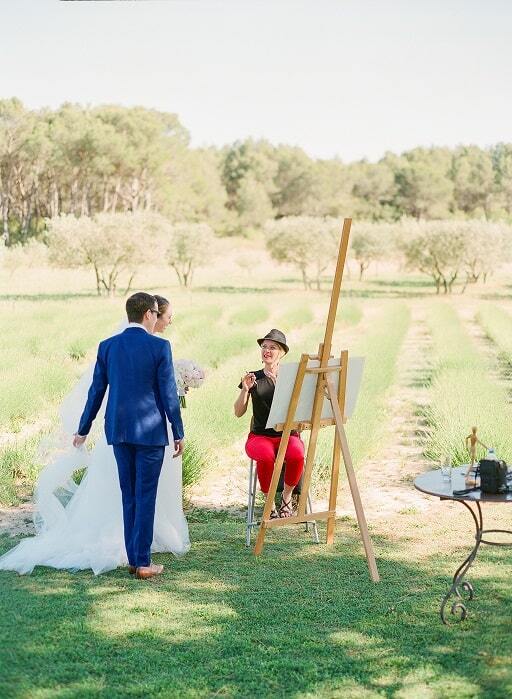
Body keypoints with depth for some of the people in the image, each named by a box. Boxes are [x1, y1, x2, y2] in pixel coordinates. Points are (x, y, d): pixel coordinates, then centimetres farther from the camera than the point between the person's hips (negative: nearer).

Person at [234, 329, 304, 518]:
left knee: (297, 455, -35)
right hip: (260, 435, 0)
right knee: (266, 457, -36)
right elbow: (238, 413, 7)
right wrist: (245, 389, -9)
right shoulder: (253, 378, 10)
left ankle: (286, 497, -7)